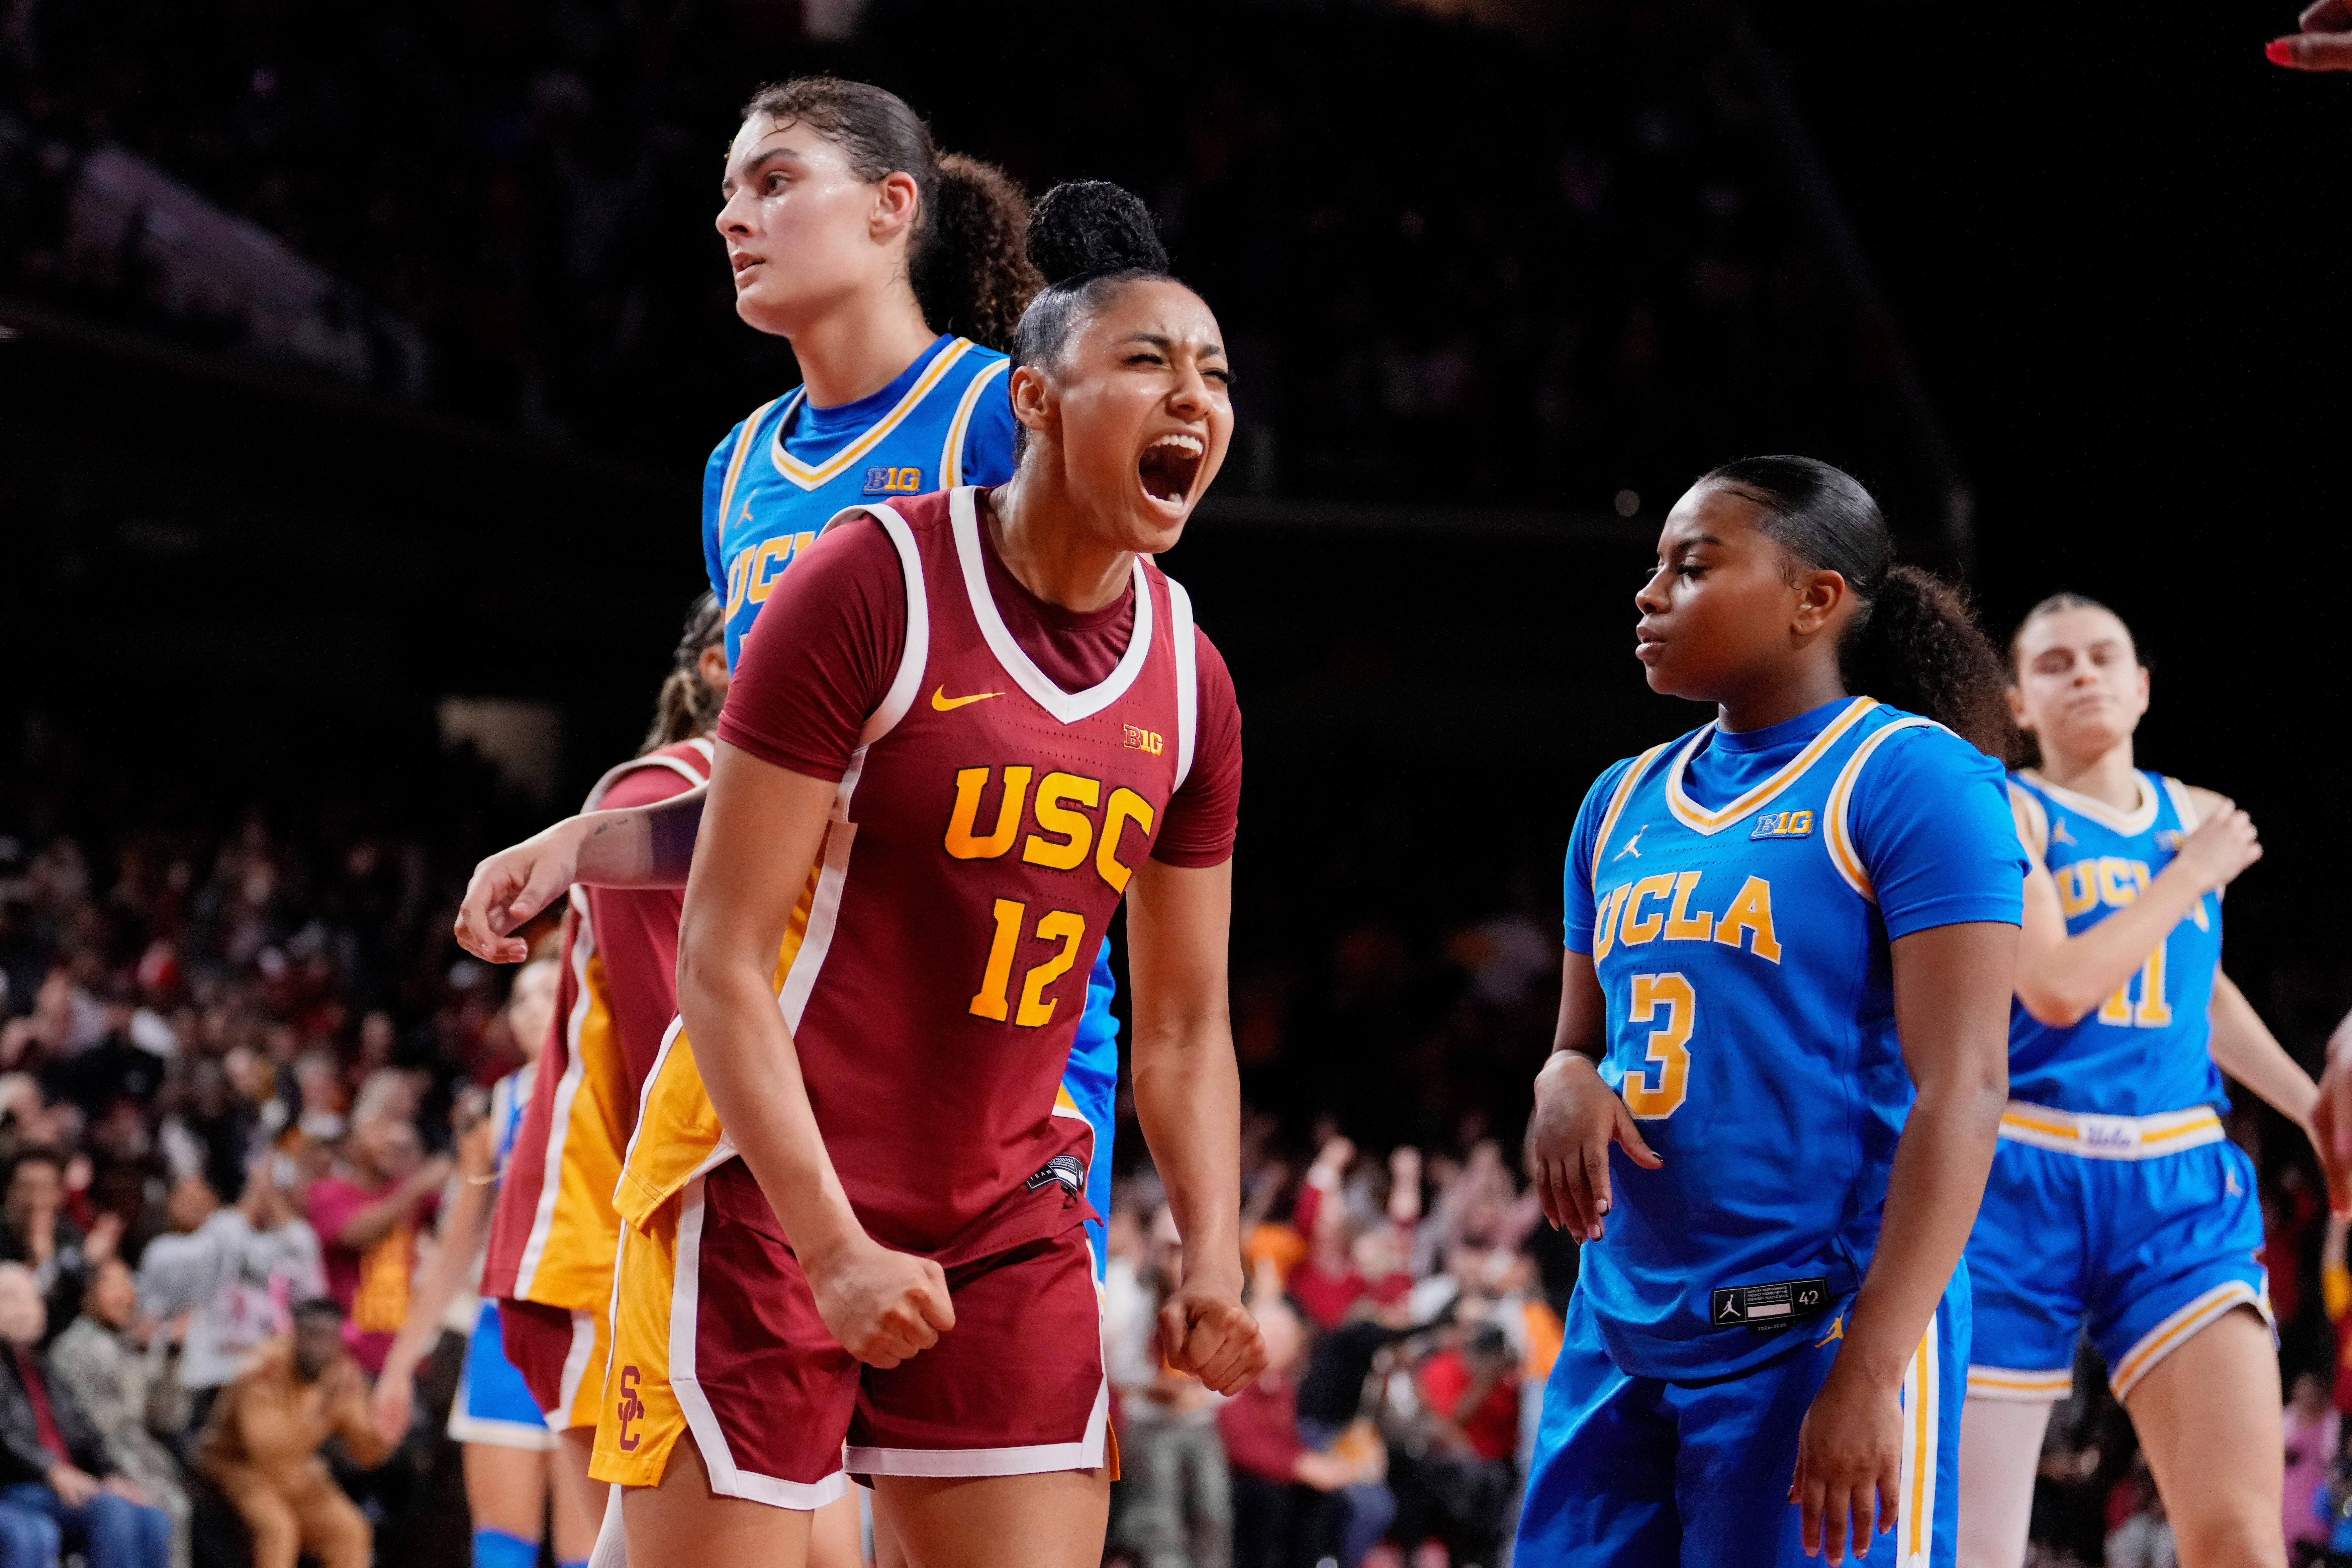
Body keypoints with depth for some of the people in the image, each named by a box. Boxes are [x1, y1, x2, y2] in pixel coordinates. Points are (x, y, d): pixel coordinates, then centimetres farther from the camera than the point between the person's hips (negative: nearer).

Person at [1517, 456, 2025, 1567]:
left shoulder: (1910, 779, -7)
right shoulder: (1625, 802, 15)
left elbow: (1959, 1089, -13)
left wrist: (1870, 1371, -21)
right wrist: (1566, 1084, -3)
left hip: (1815, 1335, -7)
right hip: (1622, 1331, 7)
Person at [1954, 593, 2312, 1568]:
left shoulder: (2192, 817, 16)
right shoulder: (2005, 812, -2)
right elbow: (2057, 987, -16)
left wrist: (2314, 1110, 33)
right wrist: (2191, 875, -7)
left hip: (2176, 1192, 4)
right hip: (2025, 1183, -4)